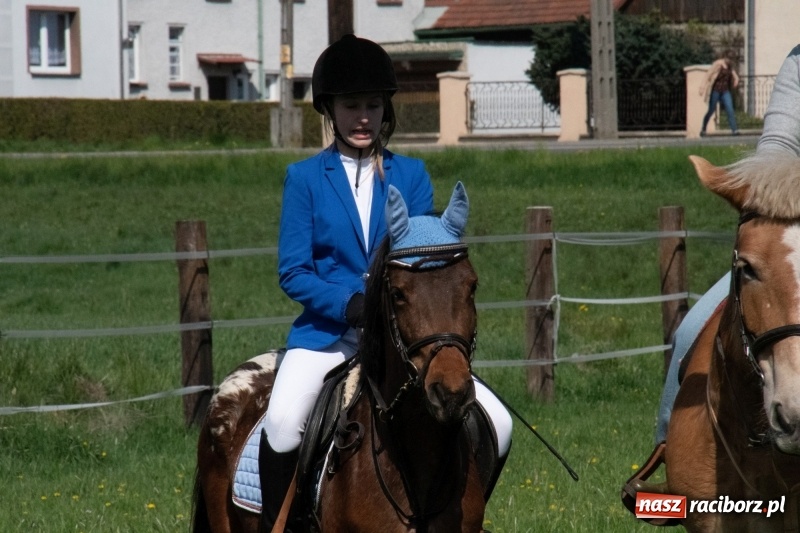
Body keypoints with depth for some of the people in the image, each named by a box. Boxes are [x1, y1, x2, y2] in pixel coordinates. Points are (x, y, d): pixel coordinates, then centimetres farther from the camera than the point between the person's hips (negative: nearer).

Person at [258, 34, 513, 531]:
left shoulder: (411, 175, 11)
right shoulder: (304, 178, 6)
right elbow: (292, 271, 0)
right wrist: (350, 303, -18)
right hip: (328, 334, -2)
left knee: (497, 424, -12)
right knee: (282, 425, -31)